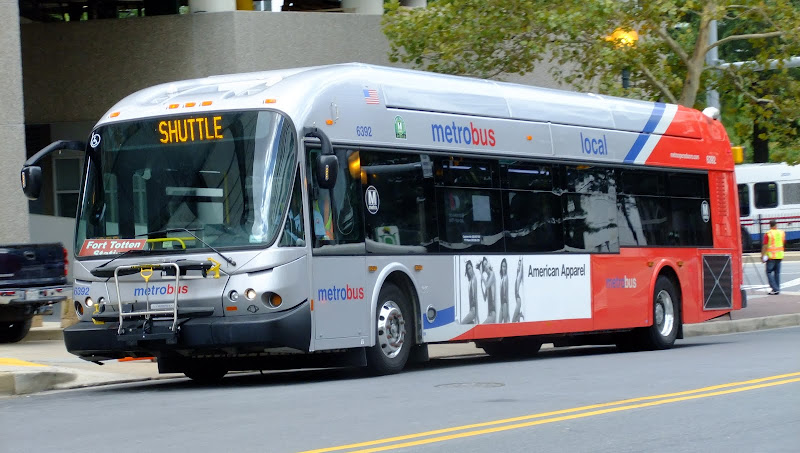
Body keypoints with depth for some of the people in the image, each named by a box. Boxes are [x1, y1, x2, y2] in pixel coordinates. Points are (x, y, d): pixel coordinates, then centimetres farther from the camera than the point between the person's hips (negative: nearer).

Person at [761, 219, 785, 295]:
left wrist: (762, 255, -4)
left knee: (769, 272, -1)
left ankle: (775, 289, -12)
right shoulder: (782, 233, 5)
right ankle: (777, 289, 12)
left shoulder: (768, 234, -10)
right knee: (777, 272, 12)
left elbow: (765, 246, -10)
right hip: (780, 255, 5)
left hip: (771, 255, -5)